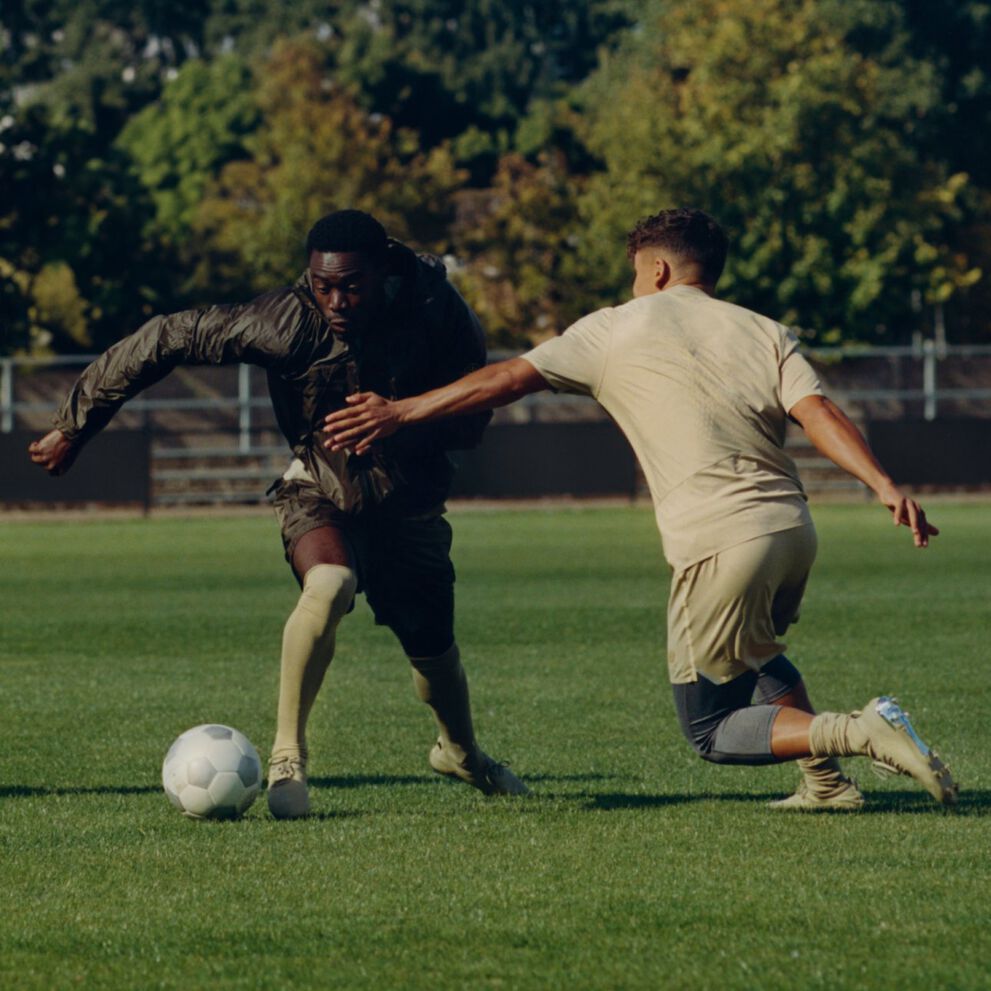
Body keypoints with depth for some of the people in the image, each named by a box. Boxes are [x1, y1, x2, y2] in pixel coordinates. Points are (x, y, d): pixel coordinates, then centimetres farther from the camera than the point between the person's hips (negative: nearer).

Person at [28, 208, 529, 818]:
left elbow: (470, 424, -13)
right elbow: (167, 340, -21)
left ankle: (463, 754, 46)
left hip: (410, 507, 3)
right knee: (330, 586, -33)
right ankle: (287, 759, -19)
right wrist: (75, 426, -16)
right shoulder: (288, 322, -28)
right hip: (319, 491, -3)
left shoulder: (436, 310, -24)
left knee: (434, 649, 11)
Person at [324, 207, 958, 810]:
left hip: (719, 544, -6)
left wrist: (400, 413, 14)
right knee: (752, 653, 35)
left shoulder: (618, 330, 8)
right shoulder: (766, 333, 16)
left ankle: (858, 733, -16)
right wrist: (885, 485, -11)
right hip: (793, 530, 6)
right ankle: (827, 781, 20)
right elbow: (819, 414, 0)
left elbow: (508, 379, 8)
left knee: (713, 731, 6)